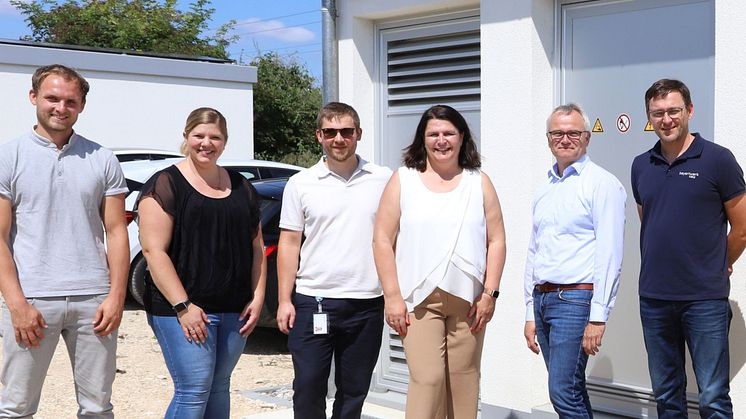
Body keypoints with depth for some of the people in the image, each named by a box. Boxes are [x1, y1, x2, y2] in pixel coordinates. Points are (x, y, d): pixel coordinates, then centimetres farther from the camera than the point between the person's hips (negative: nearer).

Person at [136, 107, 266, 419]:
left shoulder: (241, 187, 13)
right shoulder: (166, 184, -5)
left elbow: (256, 247, 17)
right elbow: (153, 250, -12)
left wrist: (257, 297, 5)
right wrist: (182, 305, -17)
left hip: (234, 311, 6)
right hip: (184, 308, -6)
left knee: (219, 387, 11)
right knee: (194, 391, -9)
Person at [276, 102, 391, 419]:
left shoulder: (384, 181, 4)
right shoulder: (301, 184, 4)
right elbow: (289, 243, 5)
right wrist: (284, 300, -2)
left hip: (366, 304, 1)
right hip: (312, 302, -1)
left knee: (353, 391, 10)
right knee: (308, 390, 1)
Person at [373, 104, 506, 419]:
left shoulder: (479, 182, 11)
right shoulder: (403, 180, 6)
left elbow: (496, 240, 8)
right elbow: (383, 240, 2)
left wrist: (490, 293, -2)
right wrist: (392, 296, -5)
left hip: (468, 301, 2)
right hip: (419, 298, -2)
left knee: (463, 381, 3)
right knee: (427, 379, -11)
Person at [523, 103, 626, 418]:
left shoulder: (602, 184, -6)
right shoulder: (544, 189, 17)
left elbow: (609, 255, -13)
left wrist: (598, 317, -18)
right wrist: (531, 314, 17)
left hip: (575, 299, -7)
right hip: (542, 298, 7)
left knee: (563, 392, -12)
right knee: (572, 392, 11)